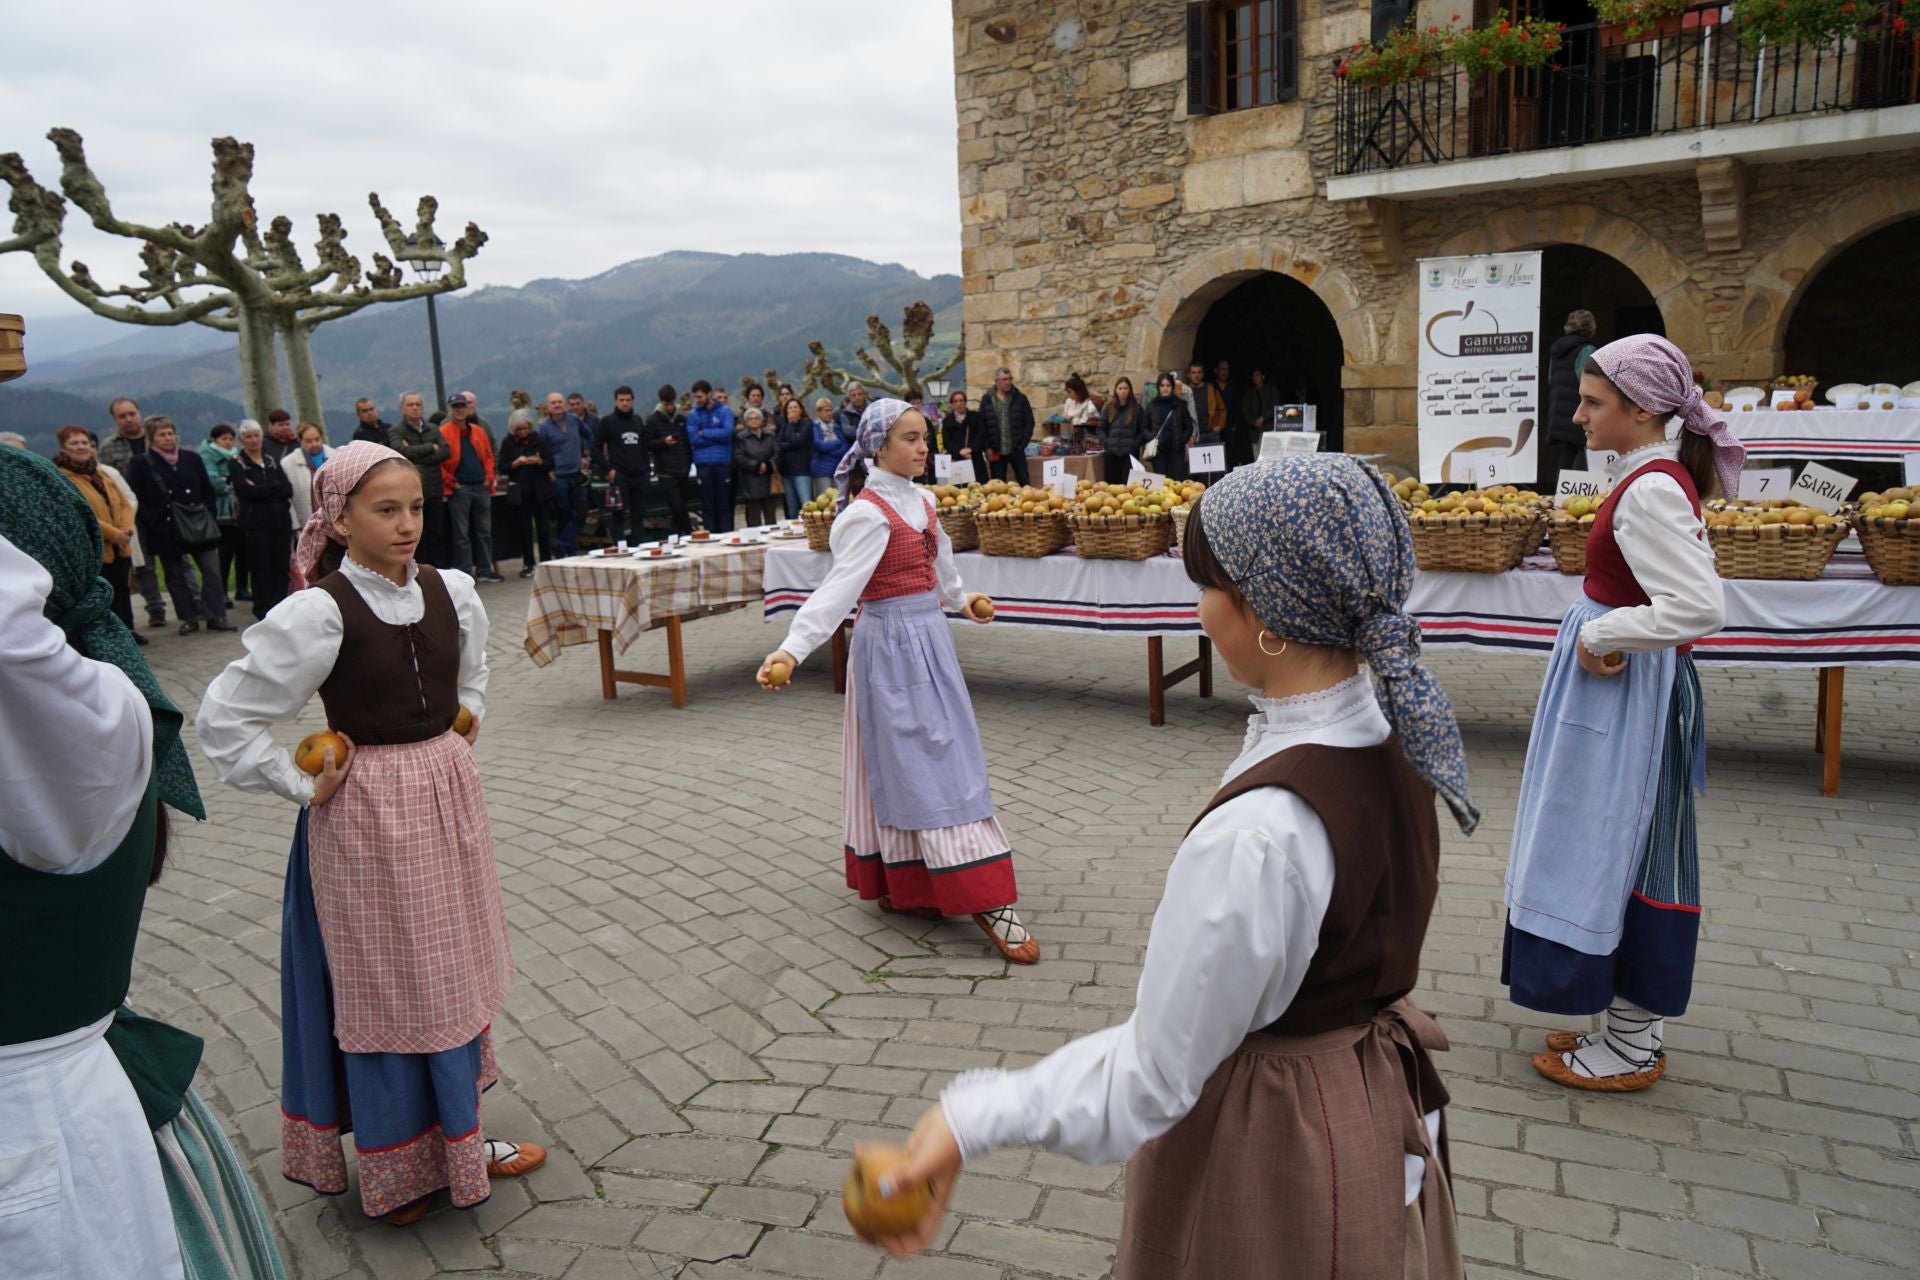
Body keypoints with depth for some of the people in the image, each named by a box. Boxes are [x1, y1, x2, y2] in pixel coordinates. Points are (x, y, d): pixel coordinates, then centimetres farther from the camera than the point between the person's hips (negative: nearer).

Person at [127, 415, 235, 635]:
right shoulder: (142, 464, 0)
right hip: (166, 531, -2)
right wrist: (153, 520, -11)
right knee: (176, 575, 6)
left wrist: (206, 513, 3)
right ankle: (189, 618, 14)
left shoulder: (191, 458, 8)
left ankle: (215, 616, 4)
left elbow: (207, 490, 14)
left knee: (212, 570, -1)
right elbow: (135, 499, -3)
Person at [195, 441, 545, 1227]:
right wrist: (303, 787, -11)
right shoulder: (317, 613, -19)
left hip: (449, 794, 6)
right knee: (388, 984, 7)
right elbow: (222, 717, -16)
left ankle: (459, 1134, 37)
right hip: (369, 813, -6)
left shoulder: (451, 592, -2)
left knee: (454, 969, 18)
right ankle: (399, 1167, 26)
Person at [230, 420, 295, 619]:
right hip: (255, 523, -4)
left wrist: (262, 490, -10)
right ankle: (263, 612, 5)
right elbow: (248, 491, -13)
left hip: (281, 520, 4)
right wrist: (275, 487, -7)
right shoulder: (237, 465, 3)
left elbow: (288, 489, 2)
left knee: (281, 567, 4)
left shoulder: (272, 462, 15)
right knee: (260, 569, -1)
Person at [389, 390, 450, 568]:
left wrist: (419, 459, -11)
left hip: (435, 490, 4)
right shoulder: (396, 432, 1)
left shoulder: (433, 429, 14)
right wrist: (431, 448, -6)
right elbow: (403, 452, -17)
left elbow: (446, 452, -1)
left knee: (437, 535, 5)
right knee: (417, 538, 0)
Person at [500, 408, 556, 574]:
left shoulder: (540, 440, 4)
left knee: (543, 527, 1)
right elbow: (502, 467, 1)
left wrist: (539, 462, -18)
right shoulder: (508, 443, 4)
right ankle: (528, 564, 9)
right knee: (524, 529, 2)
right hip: (519, 492, 0)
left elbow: (551, 464, 2)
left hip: (540, 491, 0)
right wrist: (516, 463, -17)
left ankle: (546, 562, 10)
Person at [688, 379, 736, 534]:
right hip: (703, 463, 1)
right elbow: (694, 439, -4)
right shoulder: (692, 414, 7)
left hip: (723, 463, -1)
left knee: (724, 504, 2)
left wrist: (704, 433, -7)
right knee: (707, 505, 3)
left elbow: (728, 432, -12)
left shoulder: (724, 411, 4)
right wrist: (717, 436, -7)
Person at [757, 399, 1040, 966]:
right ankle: (985, 900, -3)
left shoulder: (920, 500, 8)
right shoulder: (868, 513, -16)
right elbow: (840, 585, -27)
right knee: (926, 764, -5)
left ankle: (901, 885, 25)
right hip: (894, 642, -8)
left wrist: (959, 599, 42)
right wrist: (793, 648, -39)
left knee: (903, 764, 14)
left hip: (929, 636, 8)